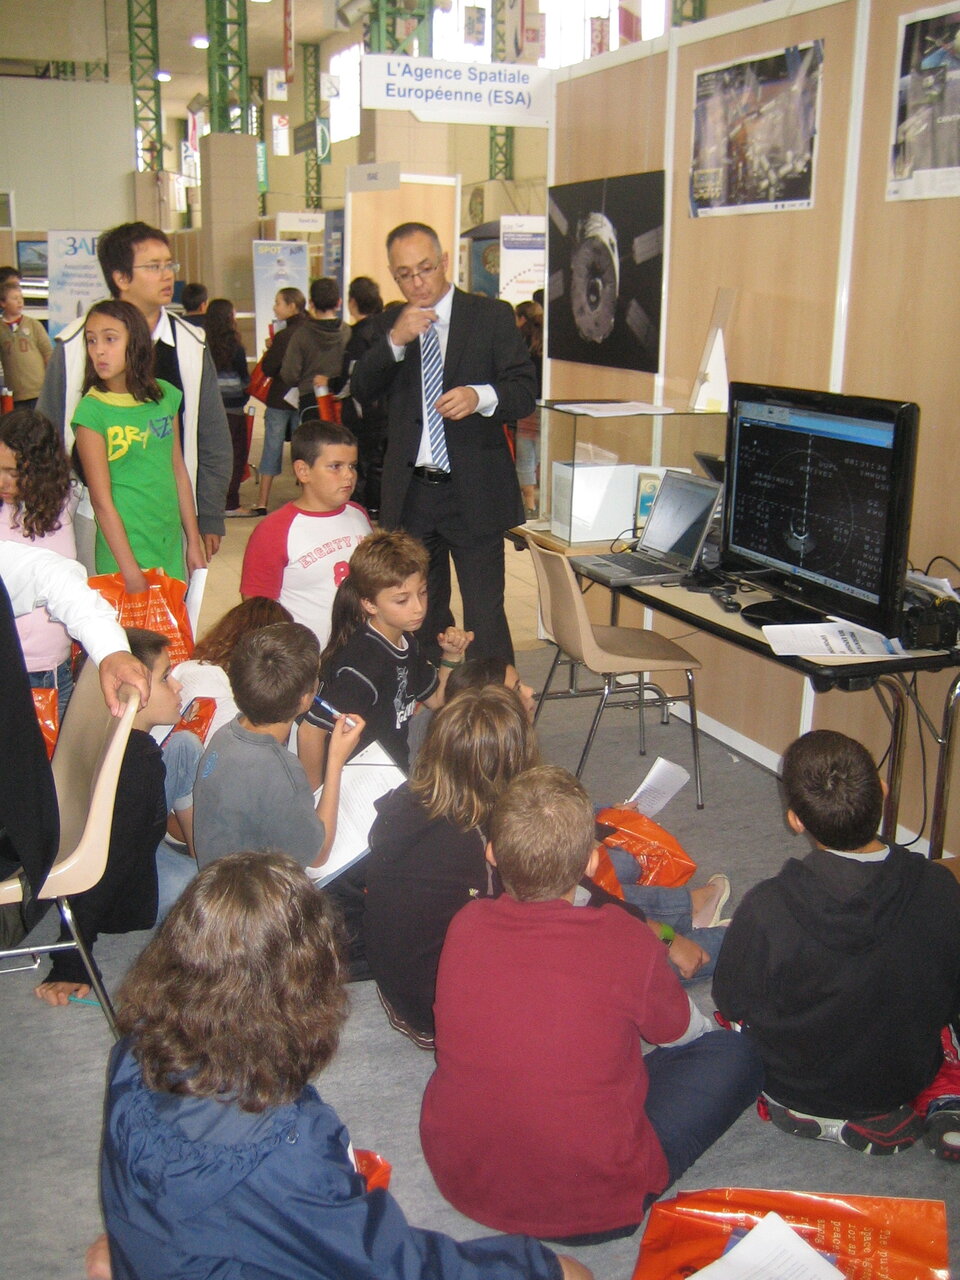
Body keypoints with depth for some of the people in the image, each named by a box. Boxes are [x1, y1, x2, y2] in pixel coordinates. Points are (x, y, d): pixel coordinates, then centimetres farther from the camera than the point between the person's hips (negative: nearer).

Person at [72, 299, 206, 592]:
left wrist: (194, 543, 9)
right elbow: (102, 501, -13)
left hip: (171, 546, 5)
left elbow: (179, 472, 8)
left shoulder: (165, 395, 3)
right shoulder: (92, 411, -11)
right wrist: (131, 573, -15)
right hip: (123, 552, -5)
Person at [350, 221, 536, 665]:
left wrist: (480, 396, -26)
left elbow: (526, 392, -6)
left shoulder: (492, 316, 0)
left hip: (474, 493, -4)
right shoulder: (390, 322, 10)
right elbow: (361, 390, 1)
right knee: (420, 615, 14)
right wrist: (395, 341, -15)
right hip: (409, 492, 4)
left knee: (484, 617, -3)